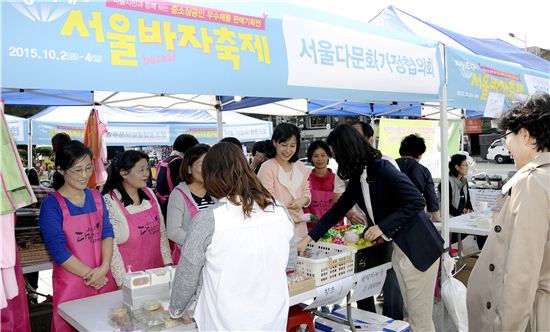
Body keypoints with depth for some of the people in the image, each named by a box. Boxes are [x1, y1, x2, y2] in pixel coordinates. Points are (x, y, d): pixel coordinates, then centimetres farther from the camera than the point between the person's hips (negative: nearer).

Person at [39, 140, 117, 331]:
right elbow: (58, 250, -13)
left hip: (104, 279, 4)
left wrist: (104, 268, -13)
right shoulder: (51, 205, -9)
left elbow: (107, 232, 1)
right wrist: (91, 275, -12)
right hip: (71, 284, -4)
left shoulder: (96, 197, 6)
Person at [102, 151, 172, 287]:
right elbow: (111, 246, -14)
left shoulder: (149, 194, 2)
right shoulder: (110, 201, -15)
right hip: (129, 276, -5)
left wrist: (168, 263, 4)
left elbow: (162, 231, 7)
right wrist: (122, 282, -13)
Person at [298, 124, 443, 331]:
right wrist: (310, 237, 10)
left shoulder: (382, 169, -19)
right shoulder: (357, 178, 7)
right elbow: (338, 209, 13)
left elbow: (416, 202, -21)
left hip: (418, 247, -8)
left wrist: (382, 227, -22)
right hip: (398, 248, 8)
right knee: (411, 314, 16)